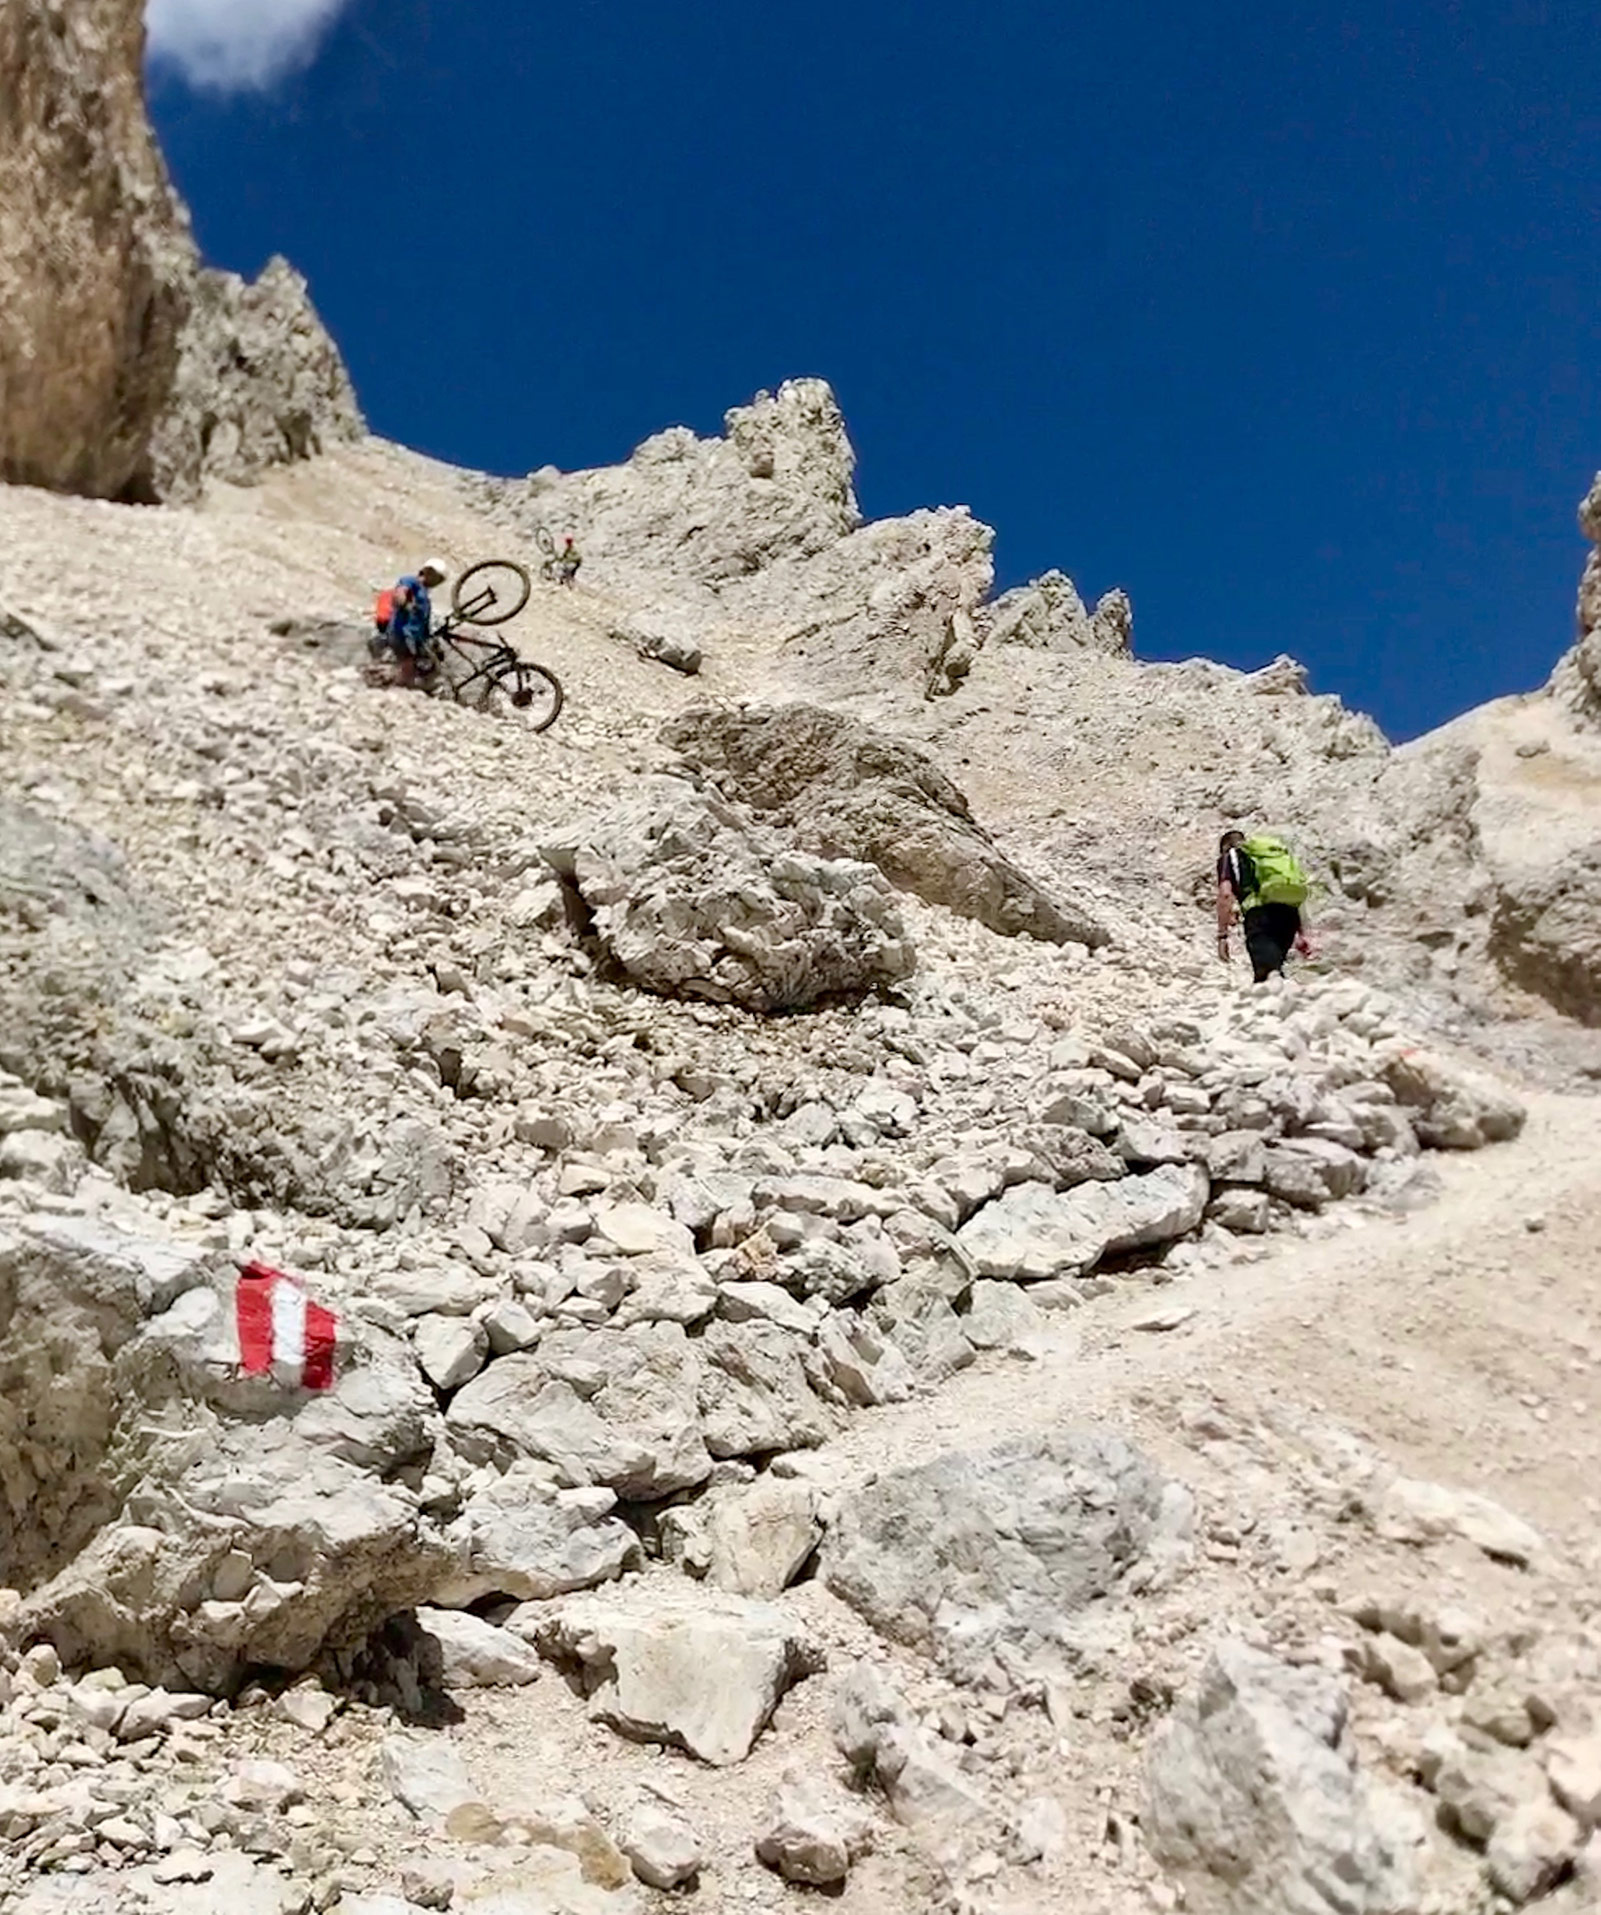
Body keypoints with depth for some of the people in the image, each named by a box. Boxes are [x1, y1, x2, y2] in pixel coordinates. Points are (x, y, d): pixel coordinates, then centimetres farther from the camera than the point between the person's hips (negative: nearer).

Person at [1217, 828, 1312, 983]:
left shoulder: (1229, 857, 22)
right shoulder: (1280, 852, 38)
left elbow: (1225, 894, 5)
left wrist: (1222, 935, 2)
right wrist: (1302, 934, 29)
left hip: (1259, 909, -5)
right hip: (1288, 911, 5)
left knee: (1265, 969, -19)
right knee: (1274, 964, 18)